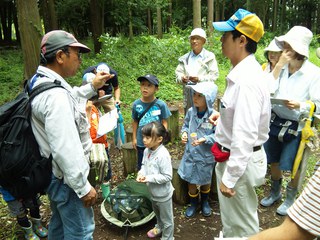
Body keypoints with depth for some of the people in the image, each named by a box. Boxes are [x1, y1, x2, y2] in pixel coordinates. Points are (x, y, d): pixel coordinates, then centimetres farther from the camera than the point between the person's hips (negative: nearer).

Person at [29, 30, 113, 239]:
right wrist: (83, 187, -22)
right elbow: (65, 150, -31)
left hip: (53, 173, 10)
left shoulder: (40, 81, 3)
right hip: (66, 179, -10)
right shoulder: (55, 95, -30)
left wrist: (92, 87, 17)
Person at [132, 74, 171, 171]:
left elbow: (164, 122, -7)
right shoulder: (136, 104, -8)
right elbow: (135, 122, 3)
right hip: (141, 142, 2)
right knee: (141, 166, 20)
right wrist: (134, 138, 7)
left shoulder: (161, 104, -15)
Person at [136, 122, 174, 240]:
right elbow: (144, 164, 7)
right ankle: (159, 227, 60)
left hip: (163, 194, -8)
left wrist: (149, 178, -29)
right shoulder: (147, 151, -8)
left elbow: (167, 177, -29)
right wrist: (141, 173, -14)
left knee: (166, 218, 17)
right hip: (153, 191, 8)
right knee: (157, 213, 34)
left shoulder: (163, 155, -33)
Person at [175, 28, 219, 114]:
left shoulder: (209, 56, 2)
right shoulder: (185, 58, 15)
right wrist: (181, 78, -13)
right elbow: (178, 72, 11)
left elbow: (214, 75, -4)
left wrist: (200, 78, -18)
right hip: (188, 94, 4)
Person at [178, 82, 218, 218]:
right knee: (191, 181, 15)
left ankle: (204, 202, 50)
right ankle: (194, 204, 42)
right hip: (190, 154, 3)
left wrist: (205, 139, -29)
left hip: (206, 156, -2)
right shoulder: (191, 111, -9)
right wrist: (184, 133, -11)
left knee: (205, 181, 21)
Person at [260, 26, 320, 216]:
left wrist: (299, 105, -30)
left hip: (296, 126, -3)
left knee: (292, 166, 11)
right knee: (273, 160, 18)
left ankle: (290, 198, 38)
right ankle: (275, 192, 44)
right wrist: (278, 67, -19)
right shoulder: (280, 67, -6)